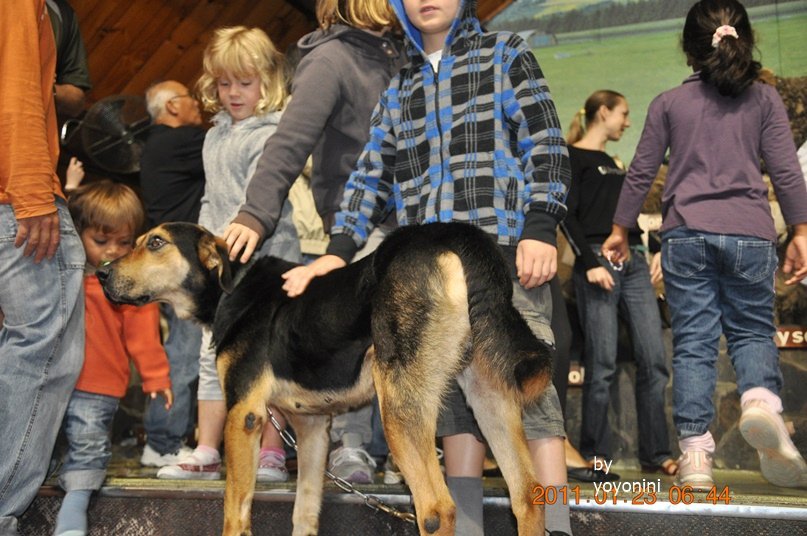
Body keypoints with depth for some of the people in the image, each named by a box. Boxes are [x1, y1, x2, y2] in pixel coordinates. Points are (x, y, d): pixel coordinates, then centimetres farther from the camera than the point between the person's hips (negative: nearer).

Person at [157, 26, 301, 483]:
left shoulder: (270, 135, -8)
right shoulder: (215, 136, 17)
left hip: (265, 261, -8)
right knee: (214, 356, 9)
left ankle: (272, 453, 7)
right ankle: (206, 454, 16)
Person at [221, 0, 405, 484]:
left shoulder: (392, 54, 12)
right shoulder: (330, 59, -11)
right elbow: (290, 143, -21)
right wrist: (257, 214, -30)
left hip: (401, 216, 7)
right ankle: (350, 444, 4)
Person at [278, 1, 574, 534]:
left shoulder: (506, 55, 12)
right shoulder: (400, 87, 22)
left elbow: (546, 145, 3)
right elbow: (372, 175, 17)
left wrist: (540, 229, -10)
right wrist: (338, 251, 4)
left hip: (505, 254, -4)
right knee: (454, 395, 2)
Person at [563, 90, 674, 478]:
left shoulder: (613, 163, 25)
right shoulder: (573, 157, 2)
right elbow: (568, 215, -8)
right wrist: (590, 263, -17)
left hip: (633, 262, 7)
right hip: (599, 260, -7)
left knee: (653, 361, -1)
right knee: (602, 365, -8)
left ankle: (656, 454, 4)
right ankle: (595, 456, 1)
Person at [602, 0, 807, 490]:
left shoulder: (669, 103, 9)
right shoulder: (765, 99, 7)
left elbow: (641, 172, 11)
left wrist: (621, 229, 20)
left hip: (685, 233, 0)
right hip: (749, 232, 0)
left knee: (693, 342, 1)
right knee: (753, 330, 11)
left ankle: (695, 452, -6)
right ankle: (761, 399, -20)